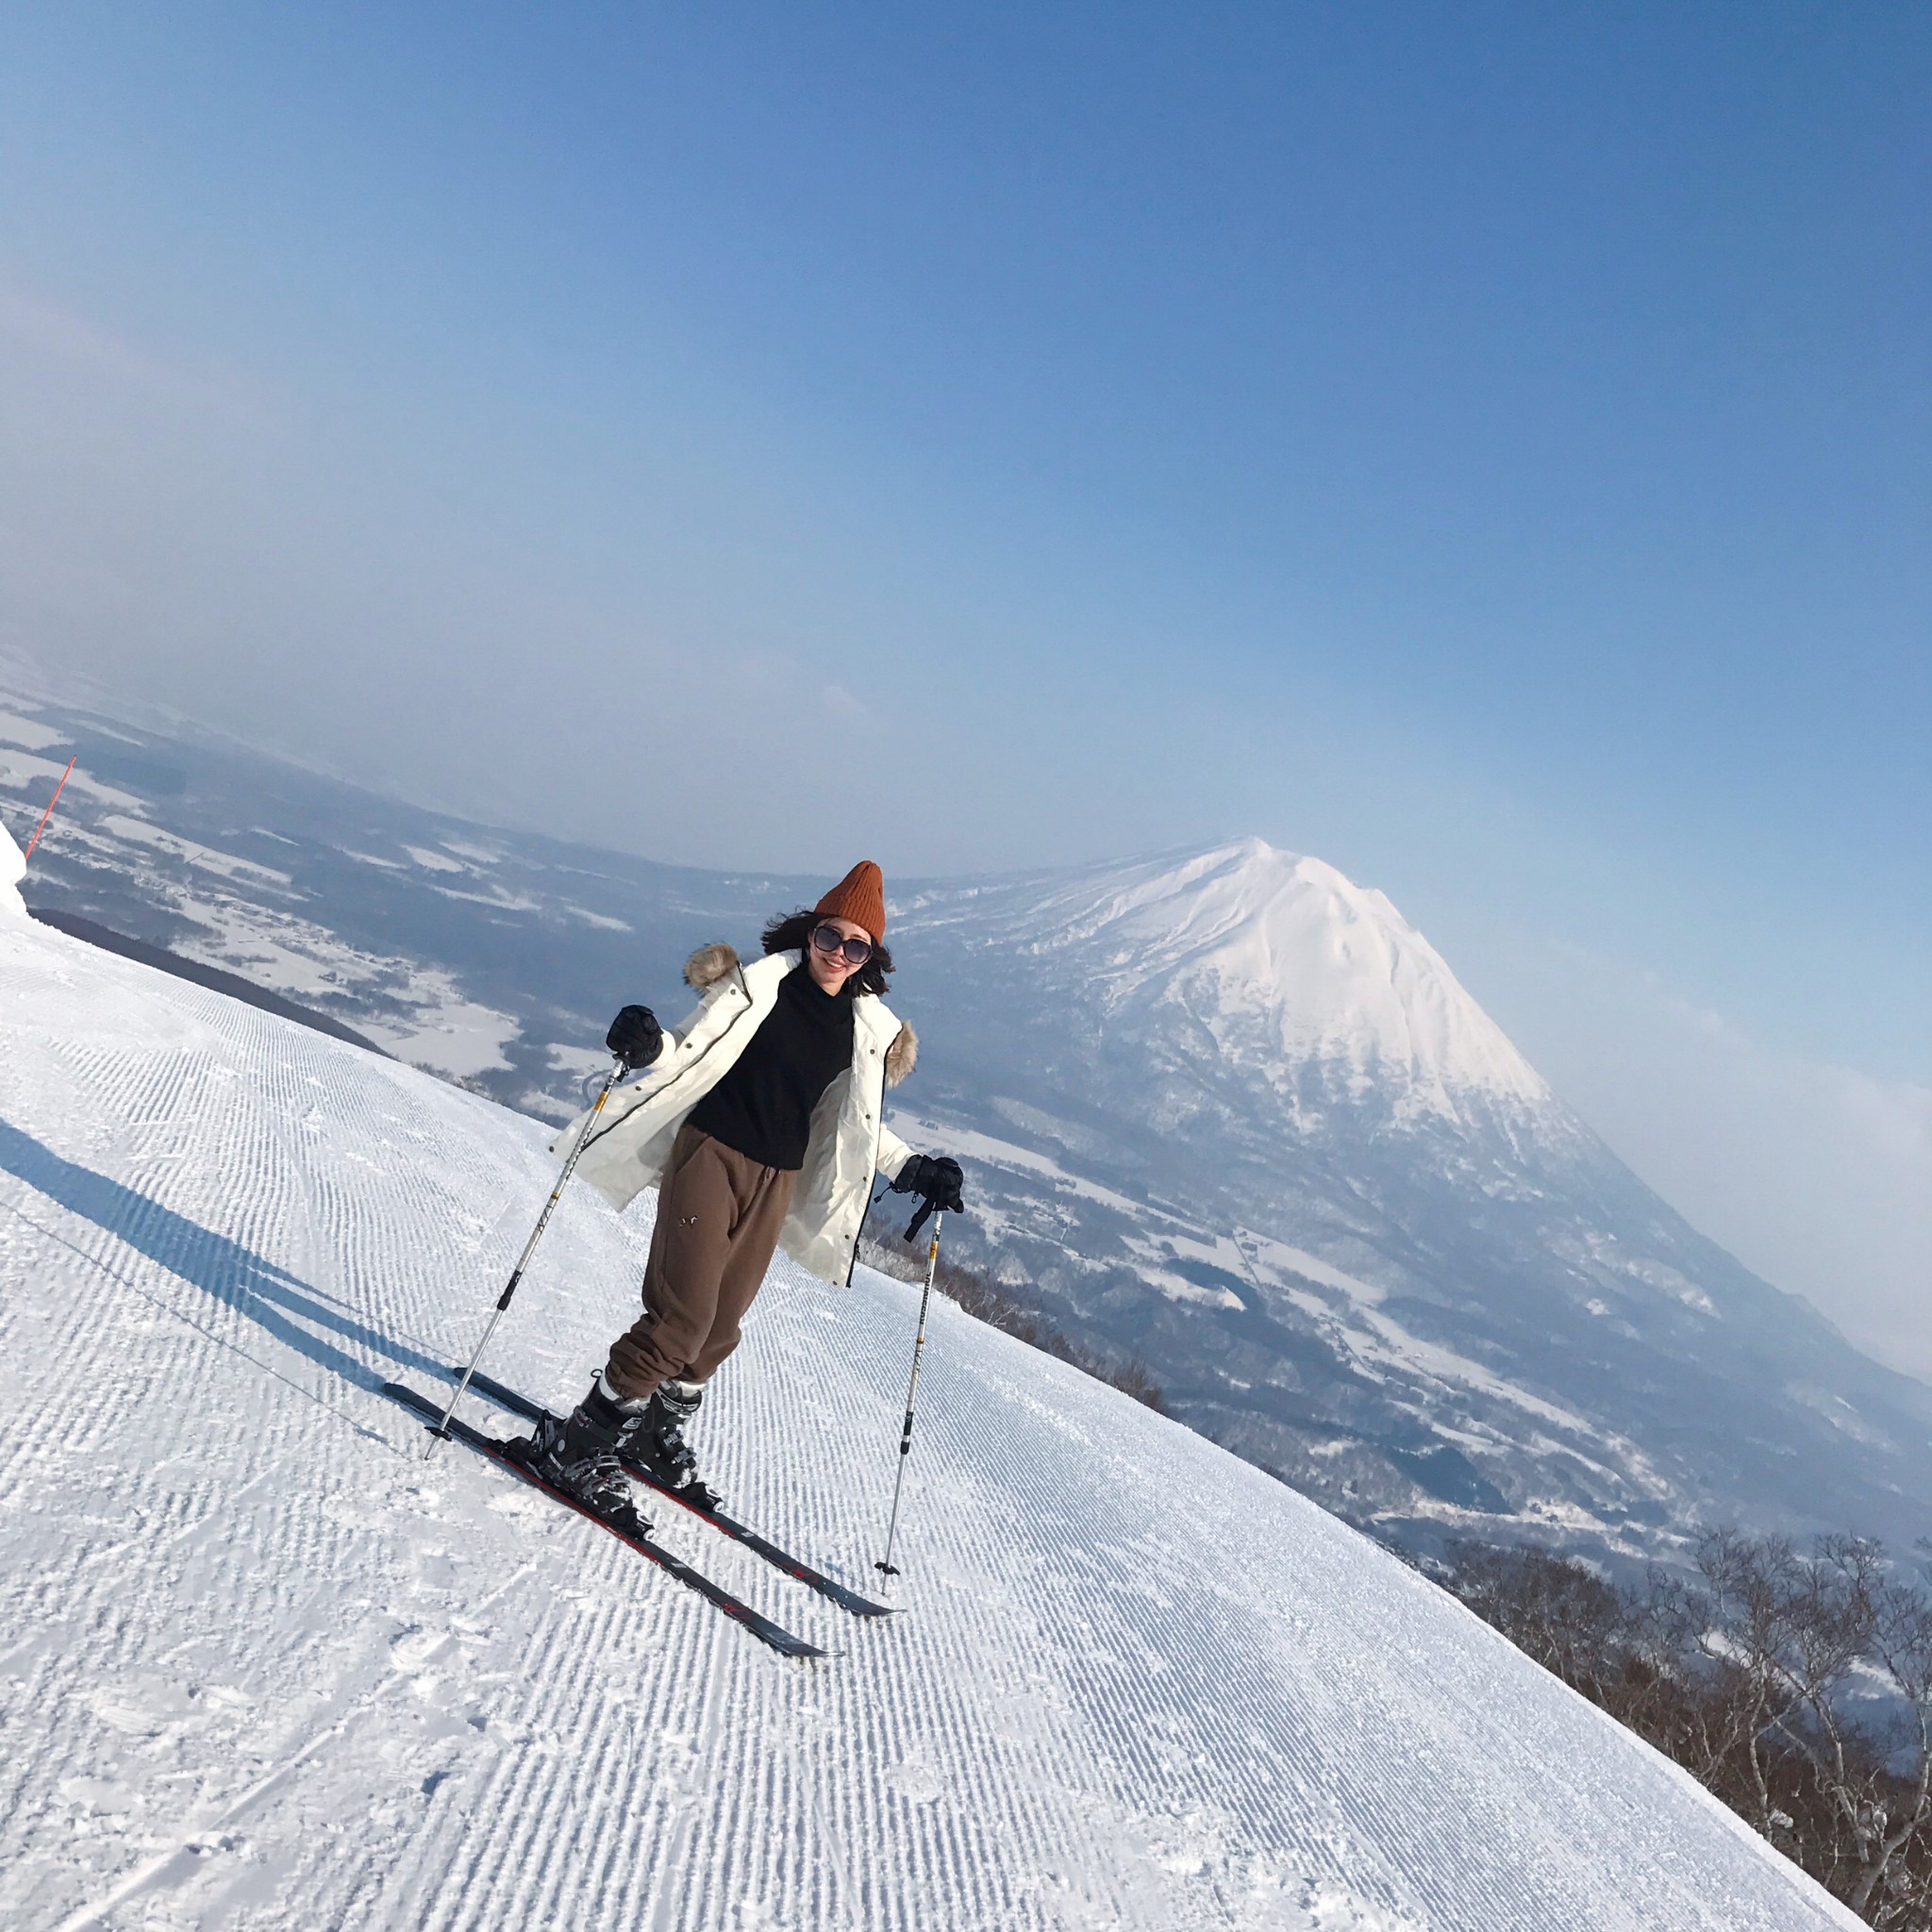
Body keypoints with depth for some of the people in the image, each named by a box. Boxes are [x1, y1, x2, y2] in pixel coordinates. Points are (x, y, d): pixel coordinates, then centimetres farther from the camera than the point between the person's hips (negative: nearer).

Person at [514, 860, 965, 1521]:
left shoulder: (867, 1030, 8)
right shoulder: (757, 984, -5)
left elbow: (854, 1124, 19)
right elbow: (688, 1057, -7)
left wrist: (913, 1169, 11)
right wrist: (648, 1046, -28)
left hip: (778, 1181, 5)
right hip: (710, 1155, -5)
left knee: (721, 1326, 10)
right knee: (681, 1315, -13)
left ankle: (658, 1430, 31)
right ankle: (577, 1442, -1)